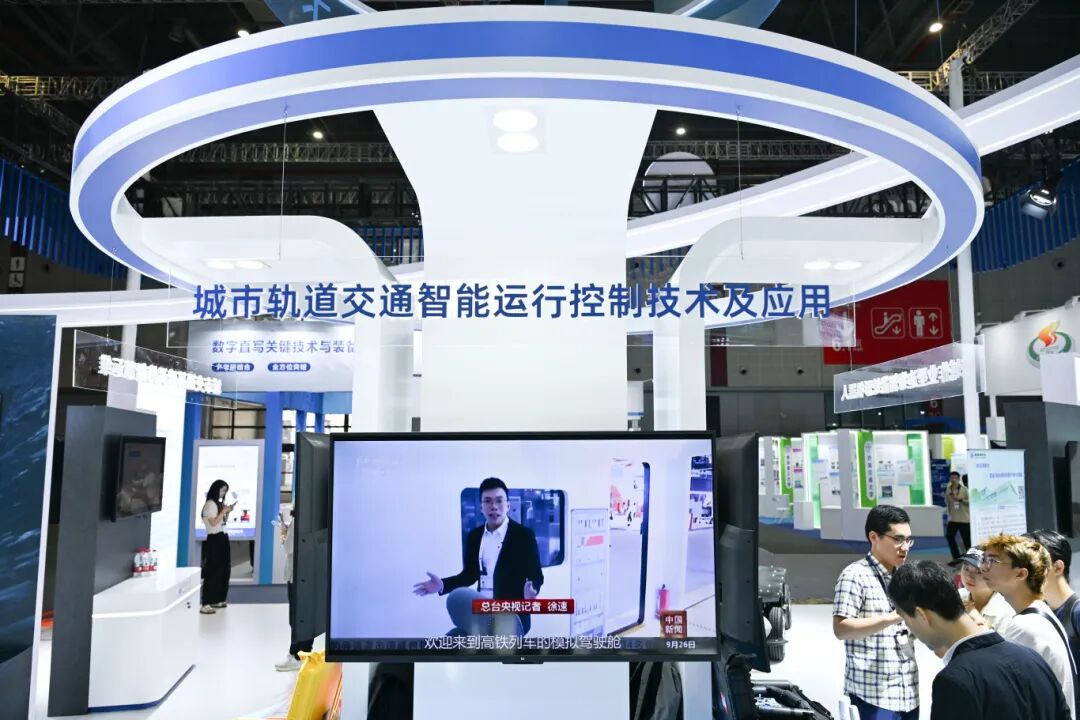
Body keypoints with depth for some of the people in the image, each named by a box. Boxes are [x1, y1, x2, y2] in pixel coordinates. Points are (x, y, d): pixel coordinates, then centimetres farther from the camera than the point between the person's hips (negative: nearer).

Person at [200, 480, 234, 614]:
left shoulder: (219, 504, 15)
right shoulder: (210, 504, -10)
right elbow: (213, 522, -19)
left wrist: (227, 512, 6)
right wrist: (224, 511, -14)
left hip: (222, 538, 9)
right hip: (214, 539, -9)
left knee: (223, 570, 11)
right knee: (213, 571, -10)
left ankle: (216, 600, 18)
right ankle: (205, 605, -10)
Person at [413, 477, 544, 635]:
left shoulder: (524, 535, -6)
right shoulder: (474, 536, 9)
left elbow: (536, 575, -5)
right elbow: (470, 574, 15)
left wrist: (531, 589, -28)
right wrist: (442, 584, 0)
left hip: (512, 615, -5)